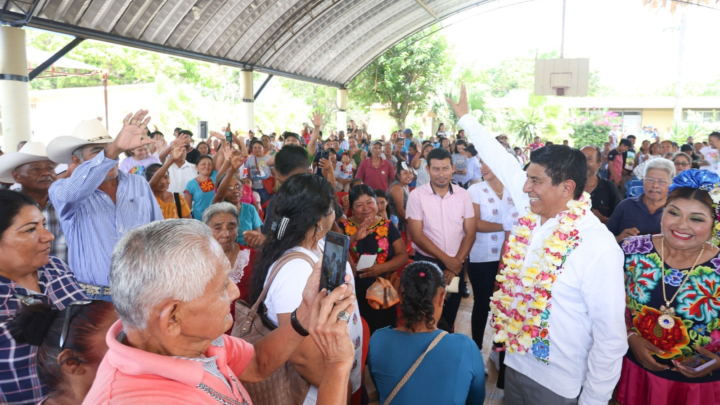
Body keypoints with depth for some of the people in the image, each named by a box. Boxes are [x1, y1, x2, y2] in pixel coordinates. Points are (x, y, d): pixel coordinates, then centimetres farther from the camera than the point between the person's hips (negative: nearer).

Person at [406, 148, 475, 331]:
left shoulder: (463, 195, -1)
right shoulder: (417, 195, -9)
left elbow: (470, 233, -1)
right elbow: (416, 234, -12)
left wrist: (457, 261, -11)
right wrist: (446, 259, -14)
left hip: (455, 265, 2)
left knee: (450, 315, 17)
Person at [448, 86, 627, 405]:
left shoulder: (599, 248, -24)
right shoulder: (531, 215, -5)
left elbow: (611, 339, -19)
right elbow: (502, 161, 6)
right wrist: (464, 116, 16)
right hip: (515, 364, 6)